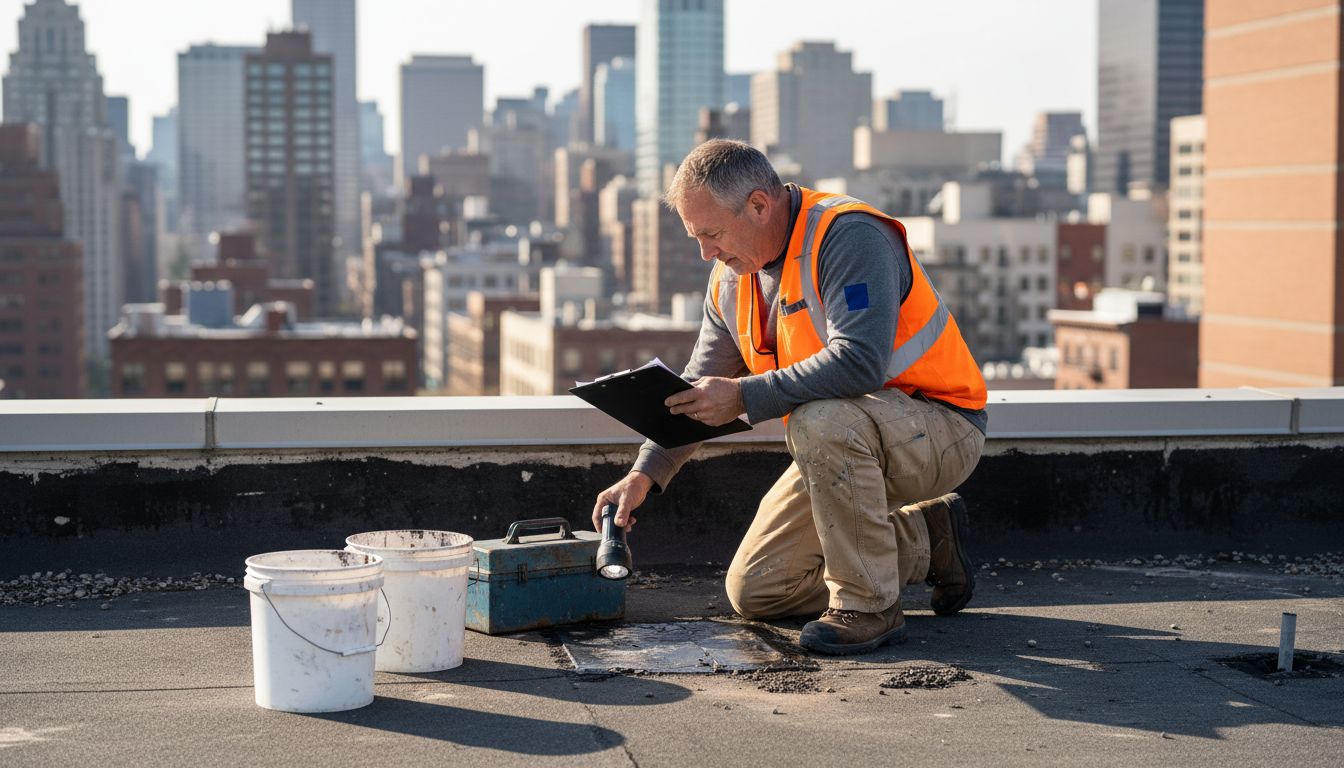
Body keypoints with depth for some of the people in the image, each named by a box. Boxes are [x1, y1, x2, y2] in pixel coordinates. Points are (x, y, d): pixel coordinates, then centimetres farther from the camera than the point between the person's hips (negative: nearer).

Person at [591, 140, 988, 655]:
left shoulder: (849, 236, -23)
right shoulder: (732, 277, 3)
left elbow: (859, 361, -36)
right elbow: (698, 389, 11)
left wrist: (746, 396, -32)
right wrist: (645, 473, -2)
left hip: (938, 430, -9)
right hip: (848, 441, 9)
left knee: (821, 420, -39)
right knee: (754, 592, 4)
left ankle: (867, 605, -21)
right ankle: (926, 540, 17)